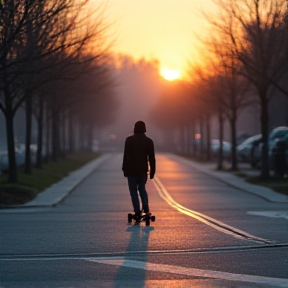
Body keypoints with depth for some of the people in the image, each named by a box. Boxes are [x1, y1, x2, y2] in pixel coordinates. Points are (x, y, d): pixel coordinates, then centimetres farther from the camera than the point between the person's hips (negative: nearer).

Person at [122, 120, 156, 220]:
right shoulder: (149, 141, 2)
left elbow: (126, 156, -8)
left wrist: (125, 170, -2)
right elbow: (152, 158, 2)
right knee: (142, 189, 18)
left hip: (132, 170, -3)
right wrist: (152, 171, 8)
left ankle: (137, 212, -1)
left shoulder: (129, 140, -6)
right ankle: (146, 209, 1)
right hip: (143, 170, 3)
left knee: (133, 191, 5)